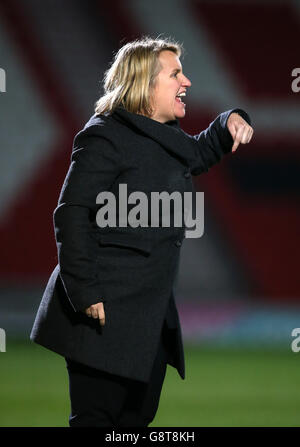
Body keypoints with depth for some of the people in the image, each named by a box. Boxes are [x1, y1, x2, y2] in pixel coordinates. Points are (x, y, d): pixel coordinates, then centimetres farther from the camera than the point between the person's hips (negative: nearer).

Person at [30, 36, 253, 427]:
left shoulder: (165, 138, 16)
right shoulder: (105, 137, -11)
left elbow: (199, 153, 40)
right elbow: (72, 215, -17)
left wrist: (230, 124, 17)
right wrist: (85, 293, -23)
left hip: (153, 314, 9)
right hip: (105, 310, -9)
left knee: (140, 414, 13)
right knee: (96, 415, -8)